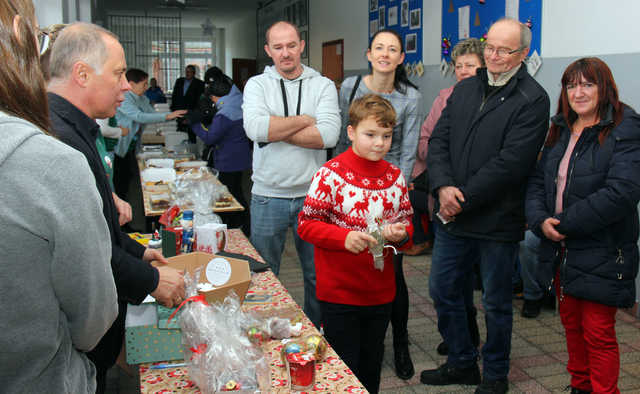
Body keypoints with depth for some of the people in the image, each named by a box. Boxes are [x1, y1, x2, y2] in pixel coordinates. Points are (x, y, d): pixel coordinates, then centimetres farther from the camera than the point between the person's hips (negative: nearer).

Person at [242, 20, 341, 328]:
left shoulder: (323, 85, 2)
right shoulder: (257, 85, 2)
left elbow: (329, 134, -15)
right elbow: (255, 128, -18)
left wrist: (276, 131, -14)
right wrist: (304, 120, -11)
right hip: (268, 196, 0)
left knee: (318, 274, 14)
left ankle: (314, 332, 33)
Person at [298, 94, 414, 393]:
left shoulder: (394, 176, 4)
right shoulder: (331, 174, -13)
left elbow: (407, 221, 13)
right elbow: (306, 225, -12)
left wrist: (401, 233, -11)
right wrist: (345, 237, -27)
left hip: (380, 293, 5)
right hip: (339, 293, -5)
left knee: (371, 368, 20)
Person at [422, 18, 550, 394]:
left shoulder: (532, 99, -10)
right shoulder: (464, 89, 10)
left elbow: (511, 162, -19)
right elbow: (438, 140, 5)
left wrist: (462, 199, -17)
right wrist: (443, 186, -12)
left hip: (498, 220, -6)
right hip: (452, 215, 6)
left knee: (497, 303, 10)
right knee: (443, 291, 15)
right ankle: (462, 363, 35)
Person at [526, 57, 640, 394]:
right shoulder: (560, 131, 10)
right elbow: (537, 181, 8)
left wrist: (565, 224, -19)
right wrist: (541, 220, -11)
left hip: (601, 255, -6)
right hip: (562, 252, 7)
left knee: (599, 334, 2)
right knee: (571, 324, 19)